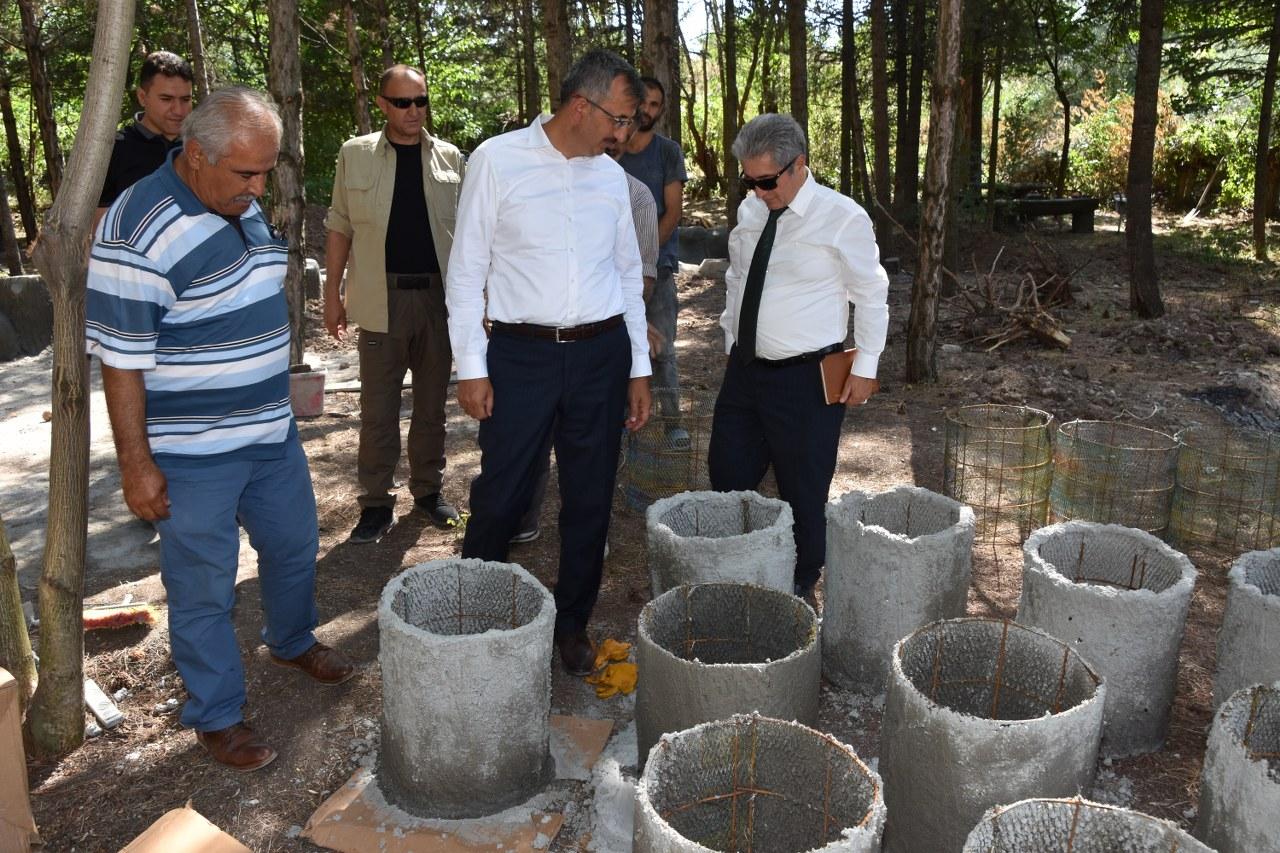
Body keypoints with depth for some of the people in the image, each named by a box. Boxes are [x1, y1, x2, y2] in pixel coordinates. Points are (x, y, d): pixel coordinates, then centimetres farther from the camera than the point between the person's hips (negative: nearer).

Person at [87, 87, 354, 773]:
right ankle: (216, 716, 25)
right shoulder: (138, 231, -22)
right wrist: (136, 464, -17)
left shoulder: (244, 206, 4)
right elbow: (121, 360, -19)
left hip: (271, 432, 8)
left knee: (294, 546, 22)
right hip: (193, 454, -8)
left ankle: (293, 641, 49)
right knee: (204, 586, 7)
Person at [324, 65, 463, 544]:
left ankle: (428, 490, 25)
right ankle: (375, 503, 12)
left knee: (432, 403, 12)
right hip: (380, 300, -1)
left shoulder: (450, 159, 7)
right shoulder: (355, 155, 4)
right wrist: (332, 294, 3)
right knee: (377, 409, 2)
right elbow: (340, 228, 6)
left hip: (439, 297, 2)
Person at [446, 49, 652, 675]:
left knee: (590, 499, 10)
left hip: (602, 353, 4)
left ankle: (572, 623, 27)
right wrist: (470, 366, -6)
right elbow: (467, 270, -2)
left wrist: (639, 368, 11)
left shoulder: (611, 176, 9)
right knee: (500, 496, 1)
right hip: (520, 354, -4)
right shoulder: (497, 160, -3)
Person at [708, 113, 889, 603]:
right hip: (744, 369, 6)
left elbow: (871, 296, -5)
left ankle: (801, 589, 26)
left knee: (804, 493, 6)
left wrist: (864, 368, -6)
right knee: (728, 477, 12)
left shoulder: (843, 219, -11)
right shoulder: (750, 211, 6)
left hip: (806, 379, -6)